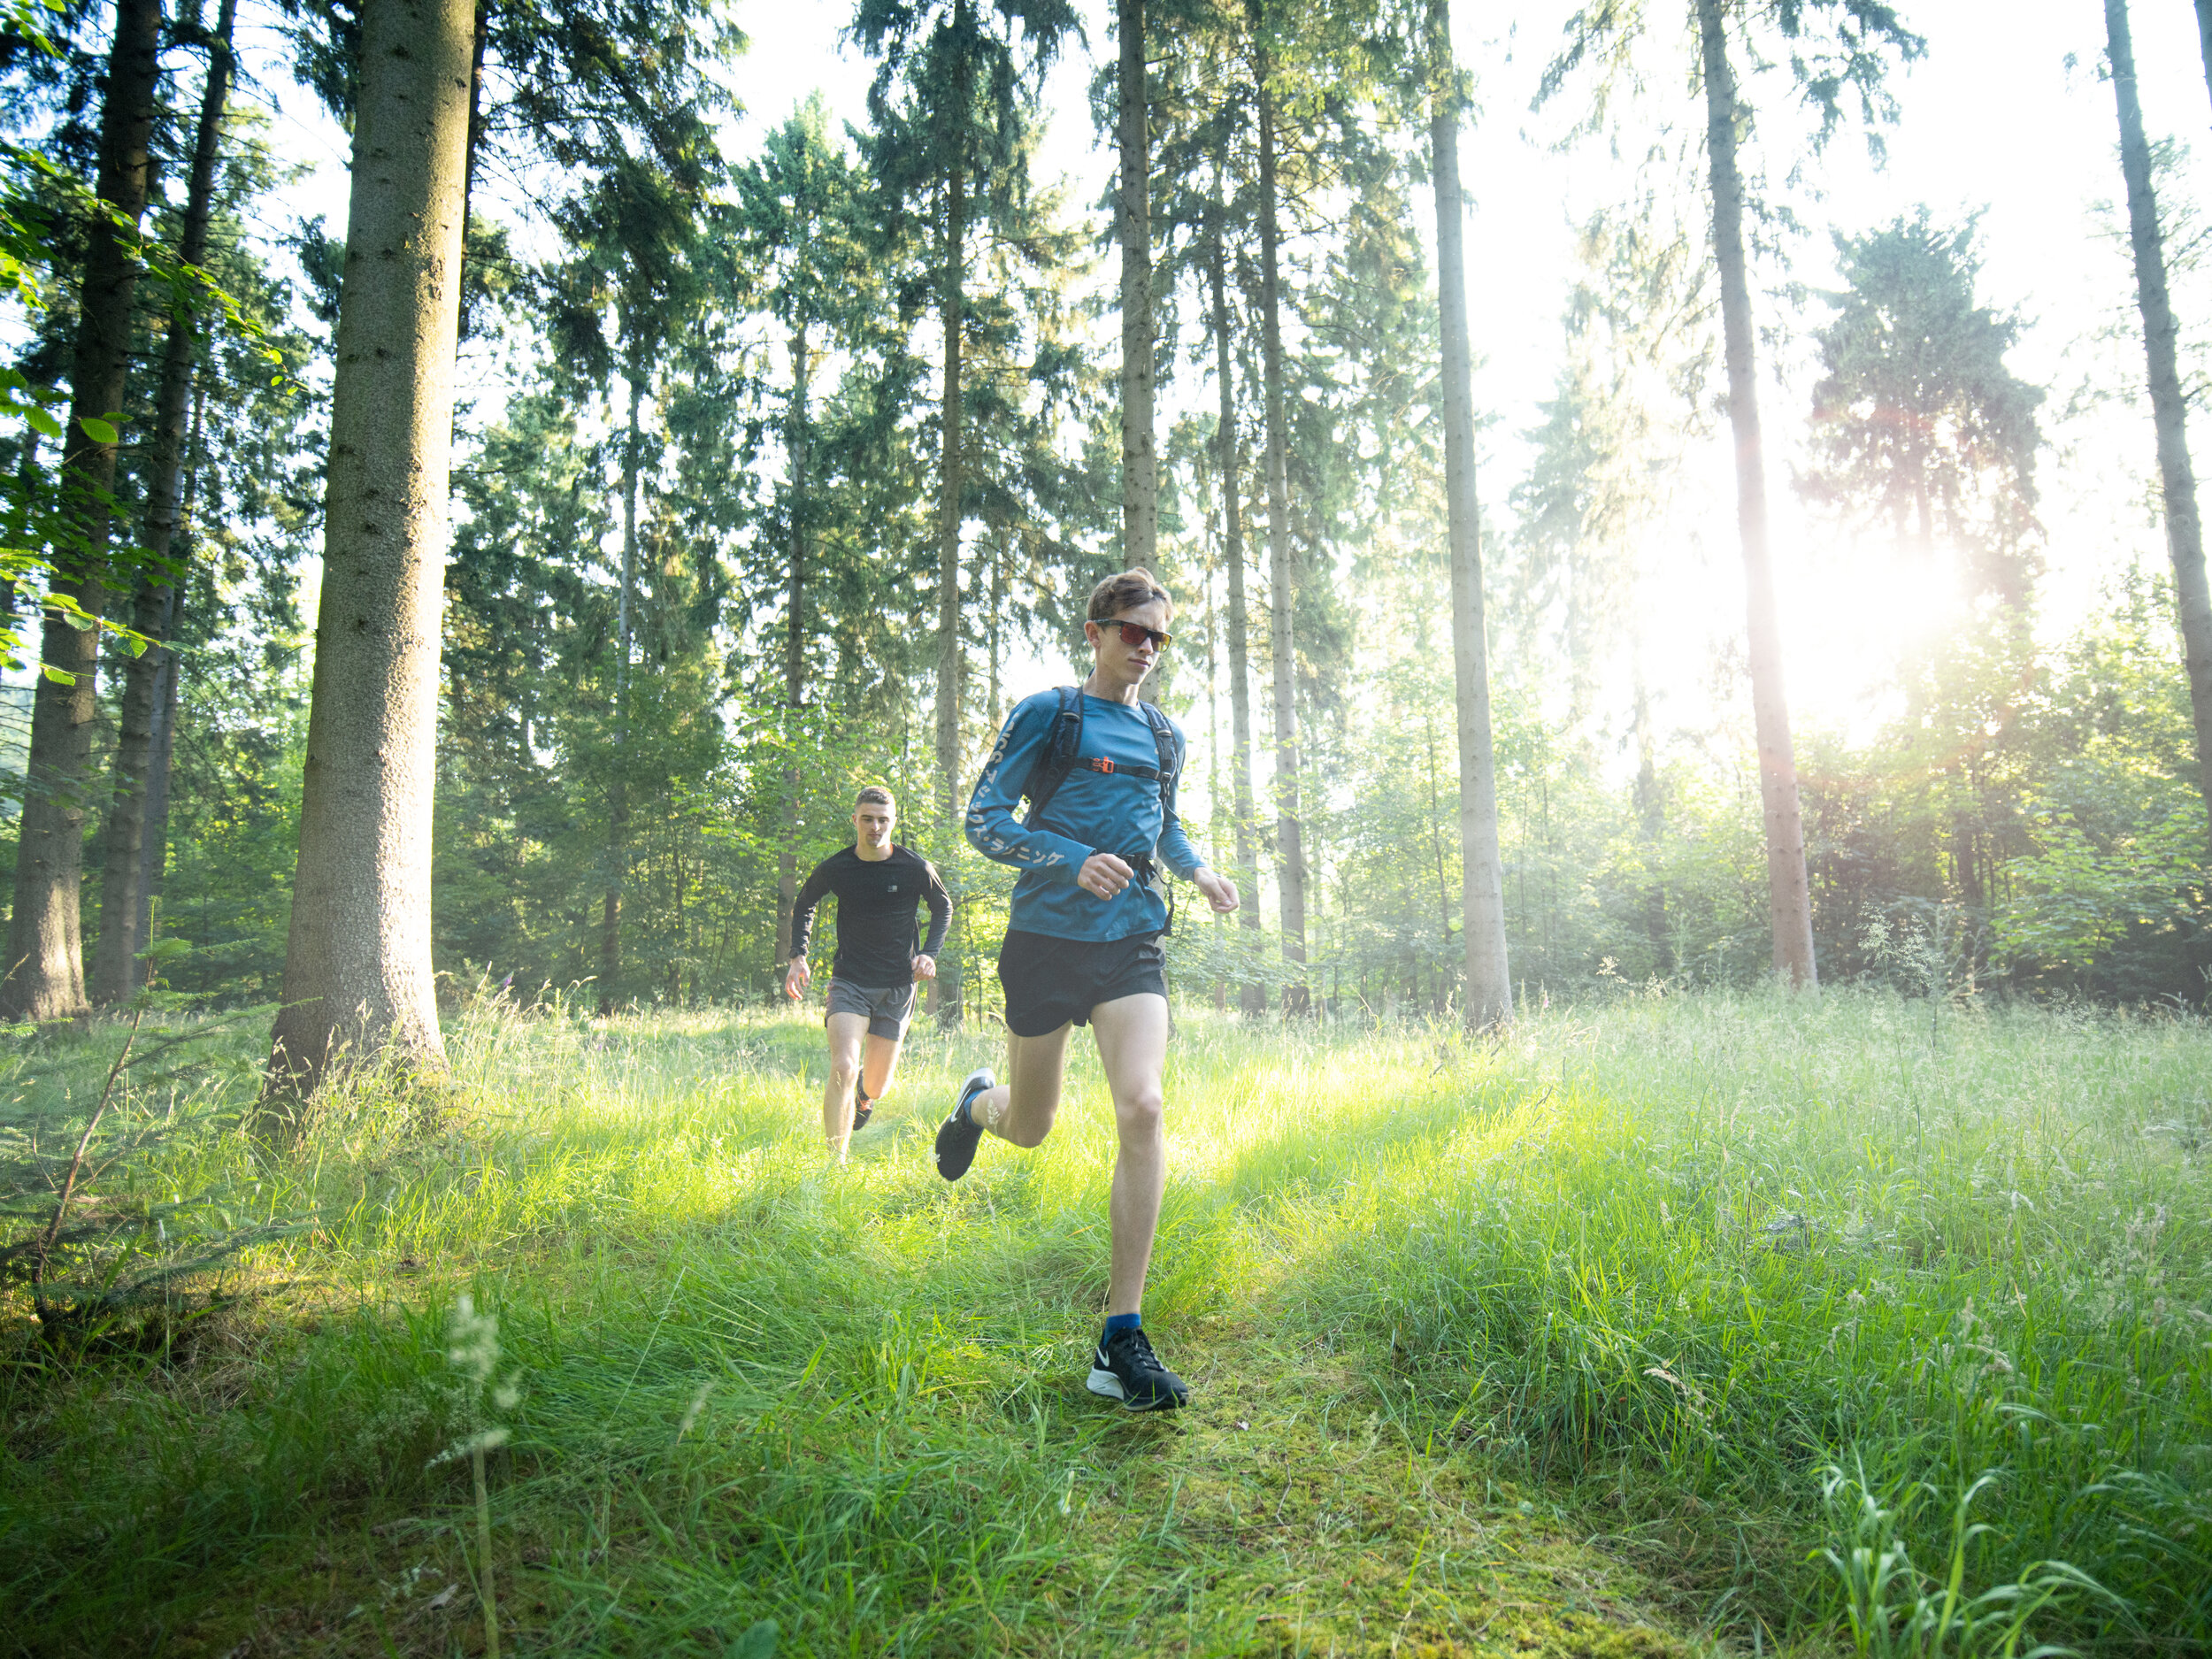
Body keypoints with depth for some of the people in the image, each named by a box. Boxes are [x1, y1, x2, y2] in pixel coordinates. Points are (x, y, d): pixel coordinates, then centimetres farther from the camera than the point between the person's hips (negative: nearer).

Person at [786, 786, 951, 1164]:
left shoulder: (916, 869, -7)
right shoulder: (834, 869, -5)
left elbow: (943, 908, 12)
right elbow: (803, 906, 15)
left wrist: (929, 953, -2)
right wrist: (799, 956, 3)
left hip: (897, 986, 1)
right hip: (849, 982, -1)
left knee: (876, 1088, 9)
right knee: (842, 1068, -23)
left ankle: (865, 1094, 49)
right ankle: (836, 1161, -13)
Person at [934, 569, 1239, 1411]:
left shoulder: (1165, 736, 14)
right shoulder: (1045, 715, -1)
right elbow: (983, 818, -5)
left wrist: (1200, 870, 8)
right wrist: (1075, 862, -21)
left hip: (1131, 945, 3)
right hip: (1048, 939, -3)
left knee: (1142, 1107, -18)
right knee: (1029, 1129, 11)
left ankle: (1121, 1341, -11)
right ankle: (979, 1101, 52)